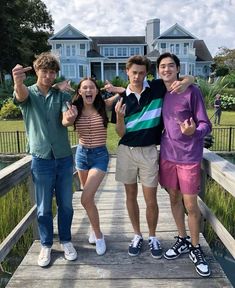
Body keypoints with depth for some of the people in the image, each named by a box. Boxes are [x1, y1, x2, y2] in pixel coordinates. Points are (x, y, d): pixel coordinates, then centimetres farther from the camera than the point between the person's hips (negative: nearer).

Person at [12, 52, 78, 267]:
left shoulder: (62, 95, 3)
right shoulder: (28, 93, -1)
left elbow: (65, 120, -13)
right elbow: (20, 94, -27)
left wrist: (71, 115, -38)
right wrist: (18, 82, -52)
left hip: (64, 158, 2)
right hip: (41, 160, -1)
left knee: (65, 204, 12)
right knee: (44, 207, 9)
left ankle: (66, 241, 31)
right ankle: (46, 245, 28)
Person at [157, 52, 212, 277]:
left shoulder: (191, 91, -10)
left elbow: (205, 124, -11)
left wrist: (194, 132, -32)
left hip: (189, 156, -4)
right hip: (167, 155, 5)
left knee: (190, 204, 1)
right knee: (174, 198, 14)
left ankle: (195, 248, 22)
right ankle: (182, 240, 33)